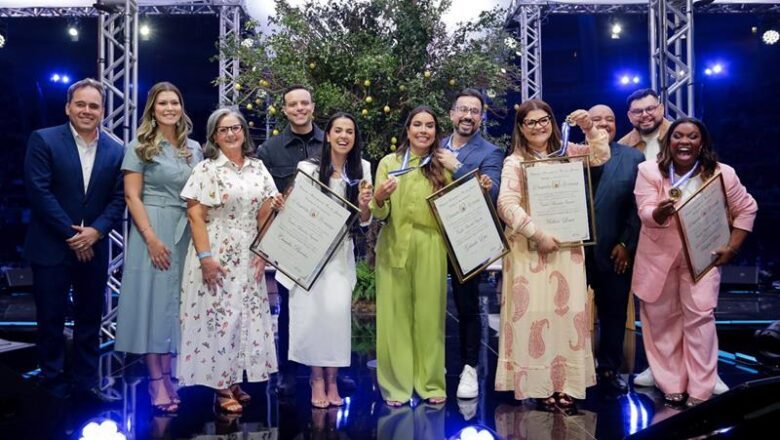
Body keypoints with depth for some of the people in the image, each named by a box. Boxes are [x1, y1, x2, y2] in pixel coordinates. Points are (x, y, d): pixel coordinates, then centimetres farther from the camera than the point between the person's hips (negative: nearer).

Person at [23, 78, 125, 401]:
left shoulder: (115, 151, 5)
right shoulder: (43, 140, -5)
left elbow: (118, 199, 2)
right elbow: (39, 192, -12)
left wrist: (96, 230, -14)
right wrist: (71, 235, -14)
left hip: (94, 248, 3)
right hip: (52, 247, -3)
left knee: (90, 319, 11)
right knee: (51, 320, 7)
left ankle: (86, 382, 24)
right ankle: (53, 384, 22)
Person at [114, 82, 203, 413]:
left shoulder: (194, 148, 12)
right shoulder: (140, 147, -1)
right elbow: (132, 196, -7)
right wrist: (152, 238, -16)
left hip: (187, 232, 5)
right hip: (152, 230, -4)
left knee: (177, 300, 7)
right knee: (153, 299, -3)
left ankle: (167, 374, 17)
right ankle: (157, 380, 2)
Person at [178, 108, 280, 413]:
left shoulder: (258, 168, 8)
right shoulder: (206, 169, -5)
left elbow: (267, 213, 10)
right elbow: (195, 215, -10)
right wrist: (205, 256, -18)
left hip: (249, 256, 5)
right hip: (216, 255, -5)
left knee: (247, 316, 8)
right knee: (219, 316, -1)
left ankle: (235, 381, 21)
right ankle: (221, 387, 9)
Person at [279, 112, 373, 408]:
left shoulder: (362, 169, 6)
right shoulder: (308, 167, -2)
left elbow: (364, 221, 8)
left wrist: (364, 204, -12)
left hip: (340, 252, 2)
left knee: (338, 309, -10)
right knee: (311, 309, -7)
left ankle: (332, 378, 5)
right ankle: (316, 377, 9)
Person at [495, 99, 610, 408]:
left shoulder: (566, 153, 12)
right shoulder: (515, 162, -2)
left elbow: (601, 155, 12)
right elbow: (507, 204, -13)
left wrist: (589, 128, -3)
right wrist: (538, 234, -18)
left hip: (567, 245, 4)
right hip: (530, 247, -4)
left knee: (569, 310, 3)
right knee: (534, 312, -3)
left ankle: (565, 381, 12)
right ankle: (539, 383, 5)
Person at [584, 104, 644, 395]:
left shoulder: (634, 158, 5)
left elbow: (639, 205, 0)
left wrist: (626, 244, -7)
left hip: (614, 251, 1)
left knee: (614, 313, 10)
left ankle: (610, 370, 24)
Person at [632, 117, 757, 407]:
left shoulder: (722, 174, -10)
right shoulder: (649, 171, -11)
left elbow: (746, 209, 2)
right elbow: (645, 212, -19)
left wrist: (732, 247, -5)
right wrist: (659, 213, -43)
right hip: (659, 255, 1)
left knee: (700, 316, -5)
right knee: (662, 319, 8)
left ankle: (699, 391, 7)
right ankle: (671, 385, 23)